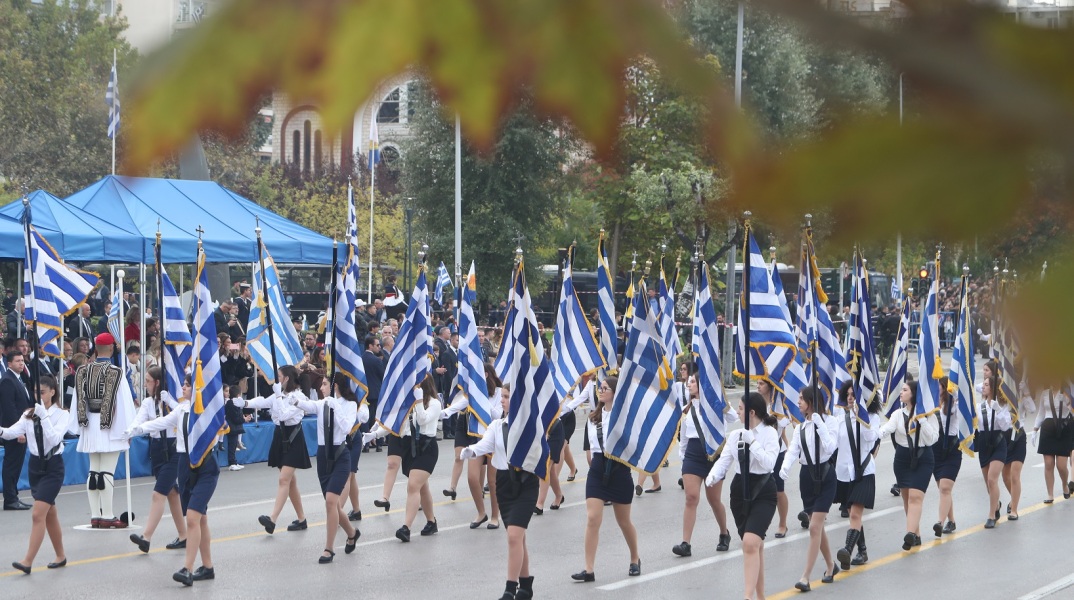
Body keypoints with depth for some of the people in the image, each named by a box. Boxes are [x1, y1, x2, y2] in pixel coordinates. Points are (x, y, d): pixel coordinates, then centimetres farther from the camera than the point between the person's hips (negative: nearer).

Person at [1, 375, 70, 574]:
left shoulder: (62, 415, -8)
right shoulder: (29, 414, 5)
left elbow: (54, 438, -23)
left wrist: (43, 416, -27)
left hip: (52, 467, -5)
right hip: (35, 465, 5)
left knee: (38, 514, -14)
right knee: (49, 514, 14)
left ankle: (28, 562, -16)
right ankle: (60, 556, 27)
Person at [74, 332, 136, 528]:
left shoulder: (83, 371, 4)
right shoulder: (115, 372, -13)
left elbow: (79, 402, 8)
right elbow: (124, 402, -12)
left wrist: (82, 424, 16)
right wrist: (128, 429, -6)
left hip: (90, 426, 6)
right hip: (110, 427, -6)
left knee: (93, 471, 12)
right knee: (107, 472, -5)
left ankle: (95, 515, 15)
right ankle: (107, 516, -5)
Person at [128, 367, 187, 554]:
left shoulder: (172, 398, -9)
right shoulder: (148, 402, 6)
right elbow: (138, 421, -7)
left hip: (174, 449, -7)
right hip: (157, 449, 7)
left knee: (158, 494, -13)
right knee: (171, 494, 13)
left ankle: (146, 538, -18)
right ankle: (183, 537, 22)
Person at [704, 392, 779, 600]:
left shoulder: (769, 433, -8)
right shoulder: (734, 435, 7)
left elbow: (769, 462, -19)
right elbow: (724, 460, 0)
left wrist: (752, 442, -22)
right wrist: (713, 476, -19)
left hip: (763, 493, -5)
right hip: (740, 491, 5)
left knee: (750, 543, -21)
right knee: (754, 546, 13)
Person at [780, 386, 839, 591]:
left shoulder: (829, 421, -5)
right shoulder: (800, 427, 11)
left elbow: (830, 447, -18)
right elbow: (793, 450, -2)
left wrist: (819, 424, -23)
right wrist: (785, 468, -21)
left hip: (825, 476, -6)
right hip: (806, 476, 6)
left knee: (815, 527, -11)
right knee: (817, 526, 13)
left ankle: (806, 577, -12)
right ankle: (830, 565, 33)